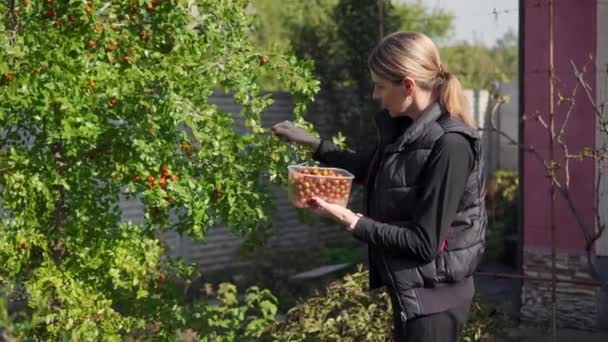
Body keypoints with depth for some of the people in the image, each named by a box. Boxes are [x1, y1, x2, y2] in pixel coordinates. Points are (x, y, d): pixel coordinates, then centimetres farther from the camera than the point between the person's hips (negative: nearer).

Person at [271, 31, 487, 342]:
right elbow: (369, 169, 23)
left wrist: (352, 221, -22)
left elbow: (424, 243, -24)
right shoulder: (401, 128, 2)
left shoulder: (450, 145, -24)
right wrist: (312, 144, 16)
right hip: (409, 290, 8)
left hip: (433, 298, -8)